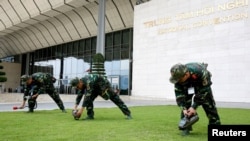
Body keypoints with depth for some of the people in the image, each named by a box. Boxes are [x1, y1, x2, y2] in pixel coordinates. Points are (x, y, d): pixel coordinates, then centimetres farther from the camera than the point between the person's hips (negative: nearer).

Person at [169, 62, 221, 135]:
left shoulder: (201, 73, -44)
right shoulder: (179, 75, -33)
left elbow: (203, 92, -35)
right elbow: (179, 94, -26)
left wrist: (194, 107, -35)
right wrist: (183, 108, -34)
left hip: (203, 84, -2)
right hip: (188, 85, 2)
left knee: (208, 103, -9)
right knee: (186, 103, -12)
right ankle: (185, 126, -2)